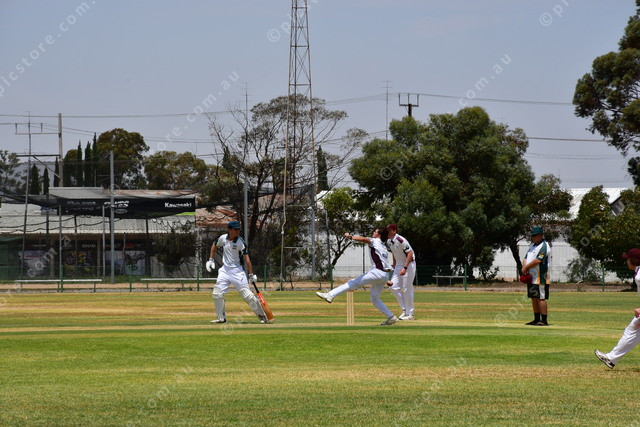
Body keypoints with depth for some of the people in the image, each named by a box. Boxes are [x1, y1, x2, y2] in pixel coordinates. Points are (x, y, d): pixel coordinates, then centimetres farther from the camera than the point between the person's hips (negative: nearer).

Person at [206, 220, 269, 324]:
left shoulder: (240, 242, -12)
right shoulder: (223, 238, -1)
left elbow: (246, 258, -13)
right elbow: (214, 245, 21)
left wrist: (251, 274, -16)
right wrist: (210, 260, 14)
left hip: (237, 270, -4)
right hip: (225, 269, 5)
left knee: (247, 294, -10)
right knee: (217, 294, -1)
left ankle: (262, 315, -1)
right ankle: (221, 318, 13)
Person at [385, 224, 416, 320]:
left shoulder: (400, 240, -21)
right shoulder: (389, 242, 6)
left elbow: (410, 253, -23)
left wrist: (405, 268, -26)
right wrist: (394, 267, 19)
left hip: (408, 264, -9)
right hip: (398, 265, 9)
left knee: (407, 289, -6)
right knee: (393, 287, 2)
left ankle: (410, 314, 1)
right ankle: (404, 309, 13)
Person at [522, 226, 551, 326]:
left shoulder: (544, 246, -12)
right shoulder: (532, 245, 19)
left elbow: (538, 260, -22)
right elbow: (526, 258, 18)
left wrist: (526, 267, -14)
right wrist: (524, 266, -3)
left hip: (540, 278, -10)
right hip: (531, 277, 10)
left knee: (541, 298, -10)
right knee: (534, 298, 12)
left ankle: (544, 320, -10)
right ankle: (536, 319, 19)